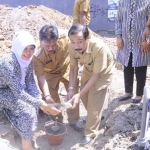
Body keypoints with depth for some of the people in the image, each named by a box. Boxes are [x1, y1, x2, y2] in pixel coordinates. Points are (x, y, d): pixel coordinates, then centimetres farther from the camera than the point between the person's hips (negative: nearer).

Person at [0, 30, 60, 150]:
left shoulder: (28, 59, -14)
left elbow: (30, 81, -6)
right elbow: (19, 92, -36)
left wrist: (41, 101, -19)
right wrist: (42, 104, -36)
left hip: (16, 88, 7)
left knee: (34, 103, -10)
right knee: (27, 110, -21)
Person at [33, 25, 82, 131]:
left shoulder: (65, 39, -37)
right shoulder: (38, 56, -38)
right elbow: (41, 77, -32)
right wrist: (47, 96, -42)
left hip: (67, 69, 1)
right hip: (51, 74, -1)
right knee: (53, 98, 6)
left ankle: (73, 120, 24)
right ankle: (57, 120, 31)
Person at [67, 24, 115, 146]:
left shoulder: (99, 48, -42)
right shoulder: (72, 47, -27)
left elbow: (96, 75, -32)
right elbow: (74, 68, -12)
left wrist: (79, 95, -34)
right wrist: (71, 89, -23)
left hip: (103, 71, -5)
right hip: (88, 68, 5)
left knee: (94, 101, -7)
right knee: (85, 96, 10)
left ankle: (90, 133, 10)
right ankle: (94, 117, 40)